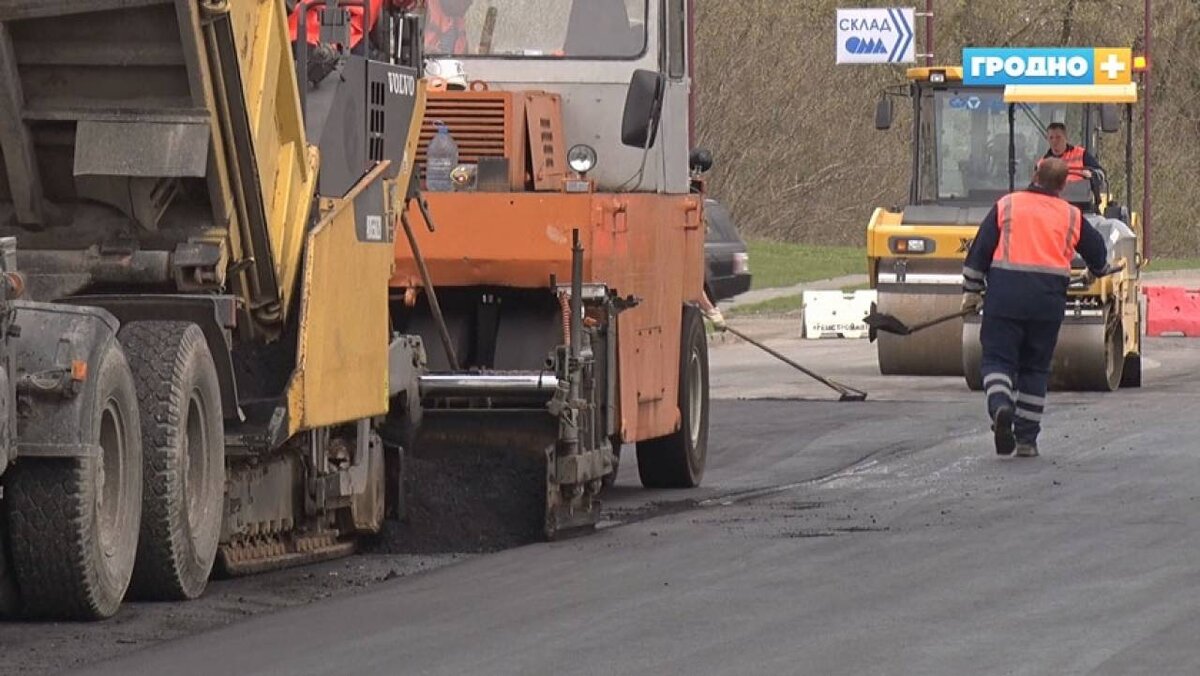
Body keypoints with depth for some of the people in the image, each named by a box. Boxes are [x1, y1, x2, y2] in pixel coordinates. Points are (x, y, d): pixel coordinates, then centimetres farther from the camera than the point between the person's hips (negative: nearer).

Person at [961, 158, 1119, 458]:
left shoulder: (1006, 206, 6)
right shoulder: (1071, 216, 10)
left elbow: (979, 250, 4)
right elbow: (1097, 253, 23)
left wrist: (971, 291, 14)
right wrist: (1099, 271, 47)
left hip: (1005, 294, -2)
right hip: (1048, 298, 2)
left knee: (998, 358, 2)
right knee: (1035, 367, 12)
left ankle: (1000, 406, -29)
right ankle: (1027, 438, 12)